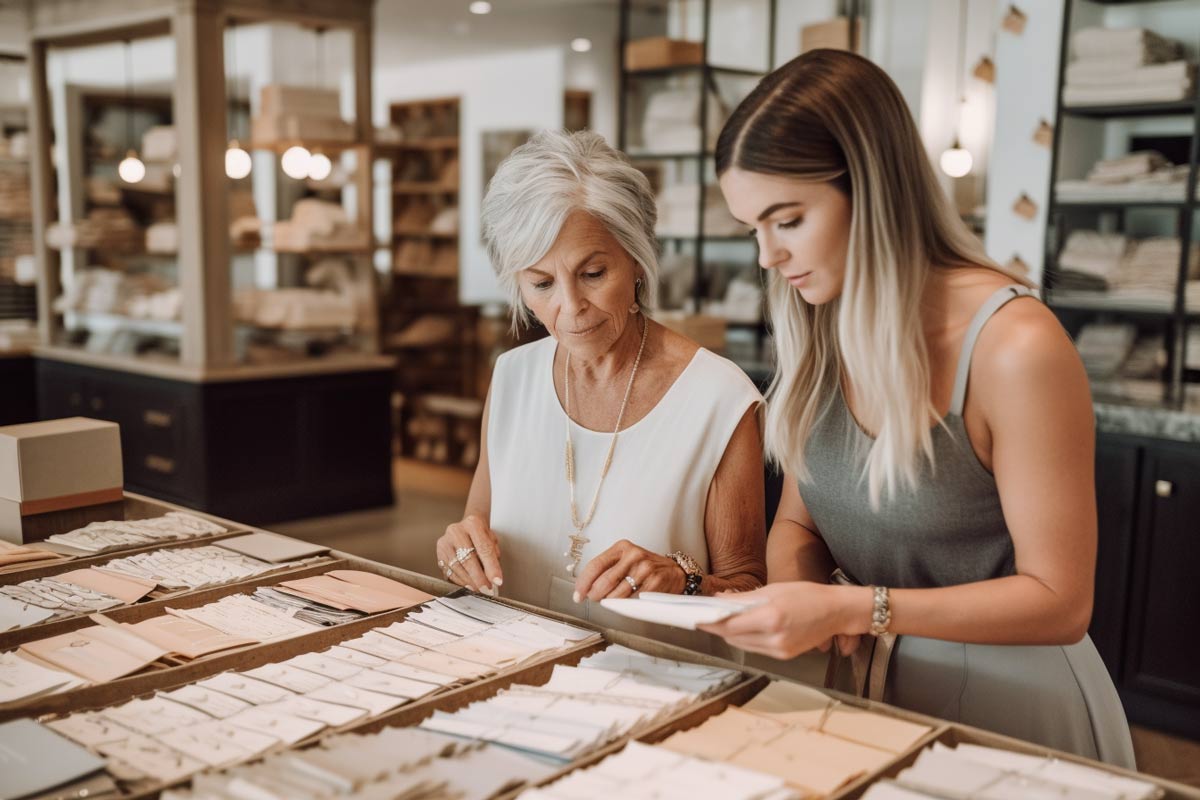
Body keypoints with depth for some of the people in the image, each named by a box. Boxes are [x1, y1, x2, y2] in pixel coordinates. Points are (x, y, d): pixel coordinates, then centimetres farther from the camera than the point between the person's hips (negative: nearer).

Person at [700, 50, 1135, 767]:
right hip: (870, 685, 5)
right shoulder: (820, 335, -1)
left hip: (1006, 702, -4)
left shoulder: (1014, 347, -22)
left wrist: (853, 608, -27)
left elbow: (1058, 601, -17)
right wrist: (789, 591, -15)